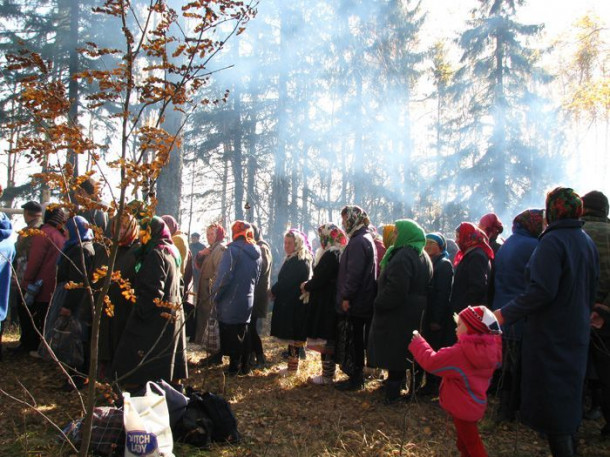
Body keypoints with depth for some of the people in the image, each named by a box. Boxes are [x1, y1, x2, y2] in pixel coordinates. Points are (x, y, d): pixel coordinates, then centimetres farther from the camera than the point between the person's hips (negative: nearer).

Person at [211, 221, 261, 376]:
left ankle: (234, 367, 10)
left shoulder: (233, 249, -15)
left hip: (231, 301, -7)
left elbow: (224, 275, -21)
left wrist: (215, 294, -10)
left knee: (231, 335, 4)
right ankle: (245, 367, 24)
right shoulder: (256, 253, 8)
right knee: (243, 333, 17)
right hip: (248, 301, 7)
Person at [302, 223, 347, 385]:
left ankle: (327, 376, 2)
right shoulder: (339, 253, 12)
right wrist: (309, 285, 12)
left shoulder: (330, 255, -18)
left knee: (325, 340, -3)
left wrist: (306, 287, -2)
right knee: (330, 340, 15)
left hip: (325, 304, -10)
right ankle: (329, 372, 23)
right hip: (333, 301, 10)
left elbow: (319, 279, -20)